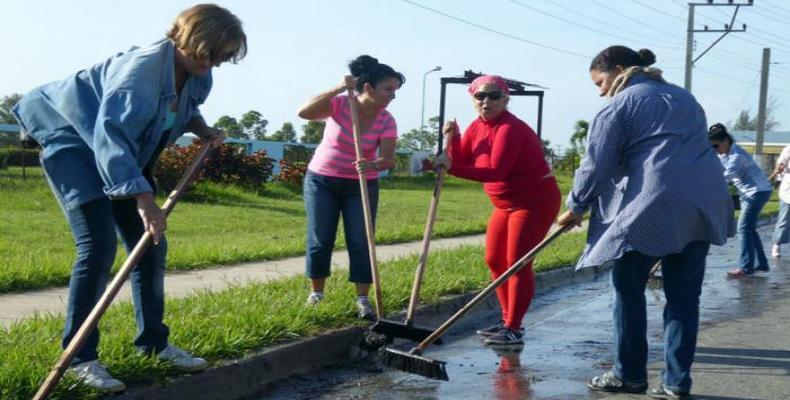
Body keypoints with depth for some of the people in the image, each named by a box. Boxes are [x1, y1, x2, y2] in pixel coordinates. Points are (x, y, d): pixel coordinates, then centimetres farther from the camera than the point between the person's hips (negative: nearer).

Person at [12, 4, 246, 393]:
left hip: (123, 155, 9)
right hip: (75, 142, -9)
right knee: (99, 247, -19)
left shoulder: (197, 77, -4)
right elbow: (112, 135, -42)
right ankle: (80, 356, -10)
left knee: (151, 245, 4)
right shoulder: (141, 69, -31)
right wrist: (143, 198, -48)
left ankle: (153, 341, 18)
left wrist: (203, 129, -1)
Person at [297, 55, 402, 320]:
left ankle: (363, 300, 1)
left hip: (361, 186, 2)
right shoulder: (339, 104, -17)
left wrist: (373, 165, -43)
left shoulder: (386, 121, -11)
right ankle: (316, 293, 20)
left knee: (360, 242, -4)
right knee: (320, 240, 4)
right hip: (321, 181, -1)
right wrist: (338, 89, -39)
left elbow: (388, 159, -20)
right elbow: (304, 112, -32)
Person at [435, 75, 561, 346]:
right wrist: (453, 140, -16)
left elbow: (495, 171, -35)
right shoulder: (477, 127, 4)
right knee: (494, 260, 11)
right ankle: (508, 321, 22)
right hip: (506, 203, 9)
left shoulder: (510, 128, -23)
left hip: (535, 201, -9)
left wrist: (452, 167, -39)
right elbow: (463, 163, 0)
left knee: (517, 262, -9)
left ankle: (514, 329, -3)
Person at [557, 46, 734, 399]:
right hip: (703, 203, 7)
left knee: (629, 290, 8)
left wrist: (576, 207, 14)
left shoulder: (619, 106, 3)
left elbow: (596, 166, 0)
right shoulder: (684, 97, 25)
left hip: (651, 206, -7)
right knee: (684, 296, 8)